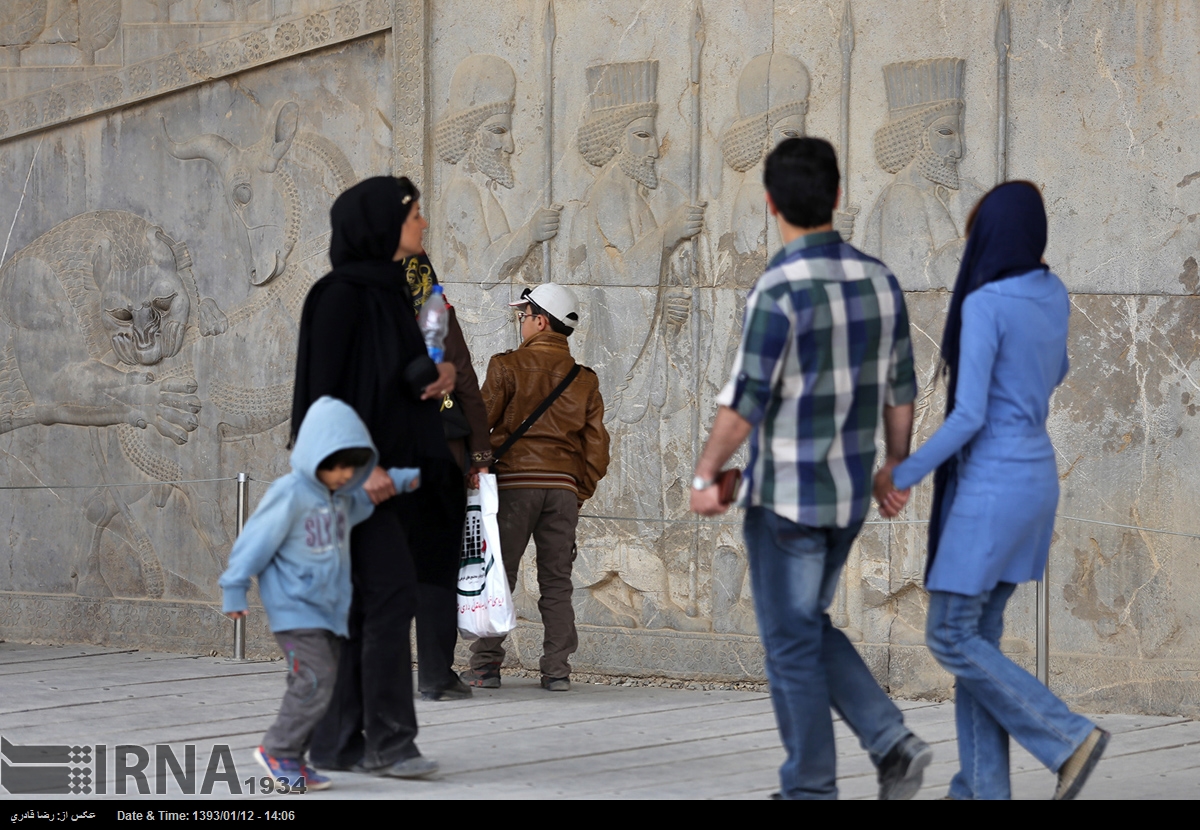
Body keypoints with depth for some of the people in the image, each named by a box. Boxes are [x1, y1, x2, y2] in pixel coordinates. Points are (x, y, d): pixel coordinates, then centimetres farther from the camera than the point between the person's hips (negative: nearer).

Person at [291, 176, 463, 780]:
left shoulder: (390, 292, 15)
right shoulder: (341, 295, -11)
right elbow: (324, 386, -15)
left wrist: (440, 376, 1)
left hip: (388, 468, 9)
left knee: (363, 605, 6)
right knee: (390, 593, -13)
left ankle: (335, 742, 7)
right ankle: (388, 739, -11)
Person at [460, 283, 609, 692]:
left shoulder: (508, 367, -3)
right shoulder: (584, 380, 10)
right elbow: (597, 444, 8)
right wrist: (581, 491, 16)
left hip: (515, 483, -3)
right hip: (563, 488, 3)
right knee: (556, 582, 6)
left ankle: (485, 665, 0)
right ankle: (557, 670, 2)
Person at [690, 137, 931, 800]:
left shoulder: (779, 292, -21)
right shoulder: (877, 279, 1)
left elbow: (745, 402, -19)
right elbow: (899, 389, 8)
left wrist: (703, 477, -7)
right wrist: (895, 470, 20)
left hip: (785, 495, -7)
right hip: (848, 493, 7)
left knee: (791, 643, 5)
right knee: (808, 629, 21)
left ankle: (810, 789, 12)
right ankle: (892, 744, 7)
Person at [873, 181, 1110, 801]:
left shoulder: (984, 305, -19)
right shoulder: (1053, 296, 5)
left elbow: (970, 416, -21)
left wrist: (903, 476, -12)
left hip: (992, 488, -8)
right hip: (1034, 479, 8)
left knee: (949, 638, 0)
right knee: (977, 634, 11)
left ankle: (1067, 738, -5)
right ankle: (982, 790, 9)